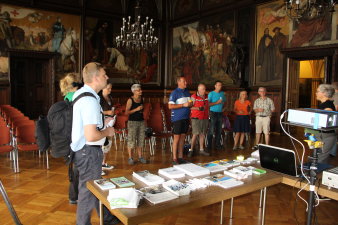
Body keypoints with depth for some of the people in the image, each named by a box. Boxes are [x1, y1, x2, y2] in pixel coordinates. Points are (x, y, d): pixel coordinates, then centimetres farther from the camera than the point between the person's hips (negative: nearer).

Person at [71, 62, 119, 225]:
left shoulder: (80, 93, 6)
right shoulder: (90, 100, -25)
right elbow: (91, 136, -32)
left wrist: (102, 122, 15)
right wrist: (107, 132, -14)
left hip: (83, 149, 11)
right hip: (89, 151, -11)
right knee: (88, 191, 7)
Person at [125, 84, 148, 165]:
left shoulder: (141, 99, 9)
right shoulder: (130, 100, -8)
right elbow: (126, 112, -12)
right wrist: (136, 109, -18)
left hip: (141, 121, 6)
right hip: (132, 122, -6)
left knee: (141, 140, 9)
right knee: (131, 140, -3)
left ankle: (140, 157, 19)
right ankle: (130, 158, 8)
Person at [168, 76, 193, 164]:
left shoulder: (187, 92, 12)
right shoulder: (174, 93, -9)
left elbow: (191, 103, 22)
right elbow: (170, 106, -16)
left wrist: (190, 104, -3)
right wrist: (183, 105, -18)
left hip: (186, 118, 6)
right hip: (177, 118, -6)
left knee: (183, 137, 10)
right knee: (177, 138, -2)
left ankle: (180, 157, 20)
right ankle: (174, 158, 7)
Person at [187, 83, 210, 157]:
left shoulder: (206, 97, 11)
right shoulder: (194, 97, -7)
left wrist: (208, 116, 15)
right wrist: (198, 108, -19)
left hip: (205, 118, 6)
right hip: (196, 118, -6)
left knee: (202, 134, 7)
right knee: (196, 134, -9)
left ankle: (201, 150, 15)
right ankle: (191, 150, 2)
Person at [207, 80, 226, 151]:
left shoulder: (222, 93, 13)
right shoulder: (211, 93, -3)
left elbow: (224, 102, 26)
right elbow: (208, 104, -11)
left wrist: (223, 107, 9)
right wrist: (217, 102, -16)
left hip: (220, 113, 5)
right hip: (213, 113, -5)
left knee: (219, 130, 8)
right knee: (211, 130, -6)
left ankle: (217, 144, 18)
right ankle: (209, 145, 1)